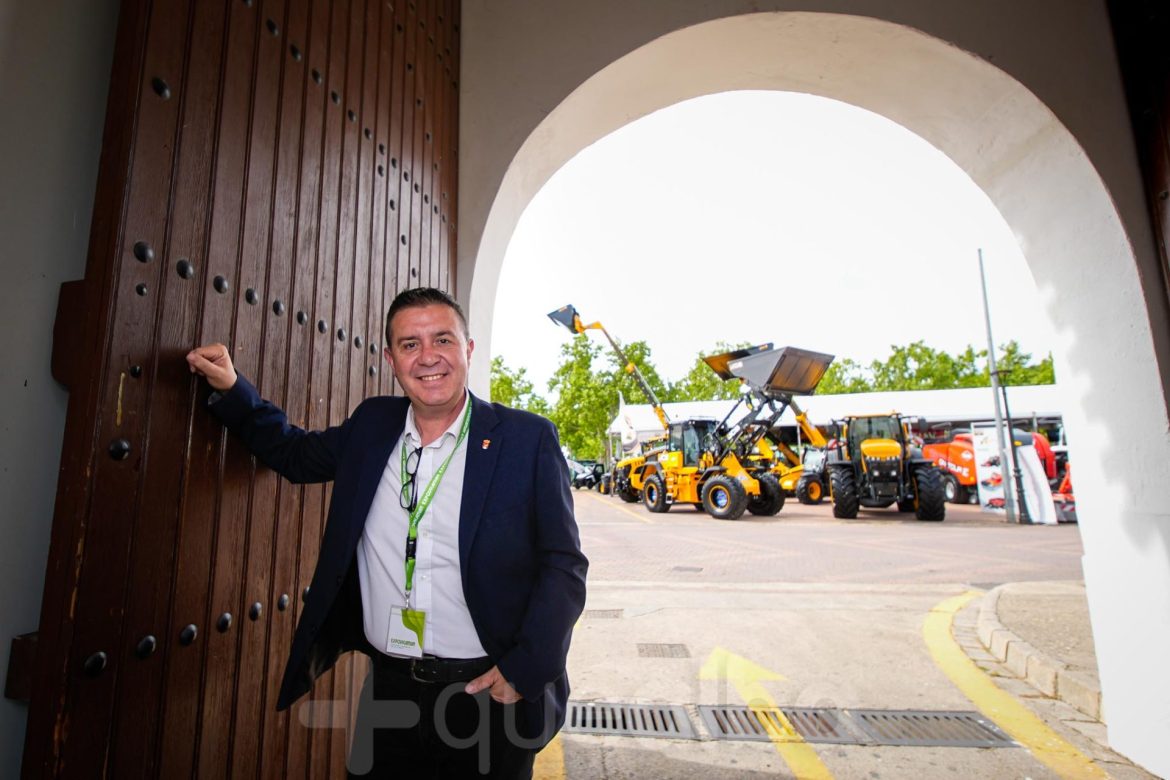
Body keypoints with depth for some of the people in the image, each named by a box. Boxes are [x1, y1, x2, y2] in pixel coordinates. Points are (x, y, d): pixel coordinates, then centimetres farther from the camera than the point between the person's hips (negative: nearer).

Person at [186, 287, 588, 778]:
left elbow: (565, 566, -10)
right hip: (389, 689, 4)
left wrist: (524, 671, -16)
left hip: (489, 695, -3)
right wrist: (231, 390, 6)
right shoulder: (371, 425, 1)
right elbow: (296, 454, 18)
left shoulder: (527, 439, -12)